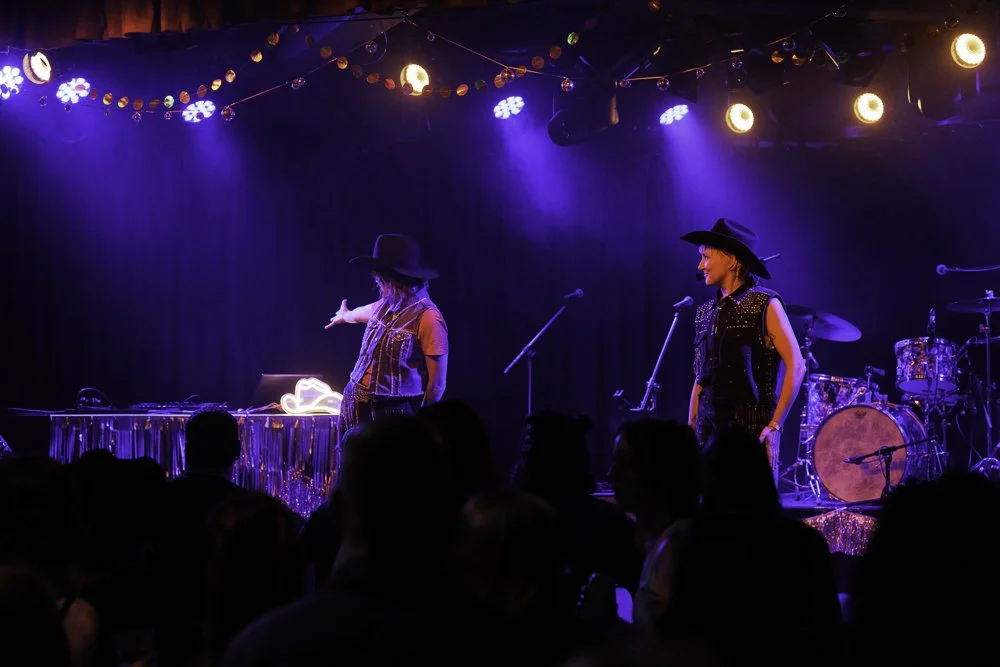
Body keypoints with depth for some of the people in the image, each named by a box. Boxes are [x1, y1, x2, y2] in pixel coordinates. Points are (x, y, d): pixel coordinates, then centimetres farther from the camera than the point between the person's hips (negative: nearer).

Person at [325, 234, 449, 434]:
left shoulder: (428, 319, -20)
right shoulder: (386, 305, 5)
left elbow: (437, 384, -15)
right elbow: (366, 313, 32)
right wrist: (345, 316, 55)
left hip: (390, 413, -7)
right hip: (356, 406, 7)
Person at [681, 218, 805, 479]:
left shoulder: (764, 305, -4)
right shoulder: (705, 312, 14)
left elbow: (796, 367, -7)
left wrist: (775, 425, -11)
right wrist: (690, 428, 11)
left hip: (752, 428, -5)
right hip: (709, 428, 5)